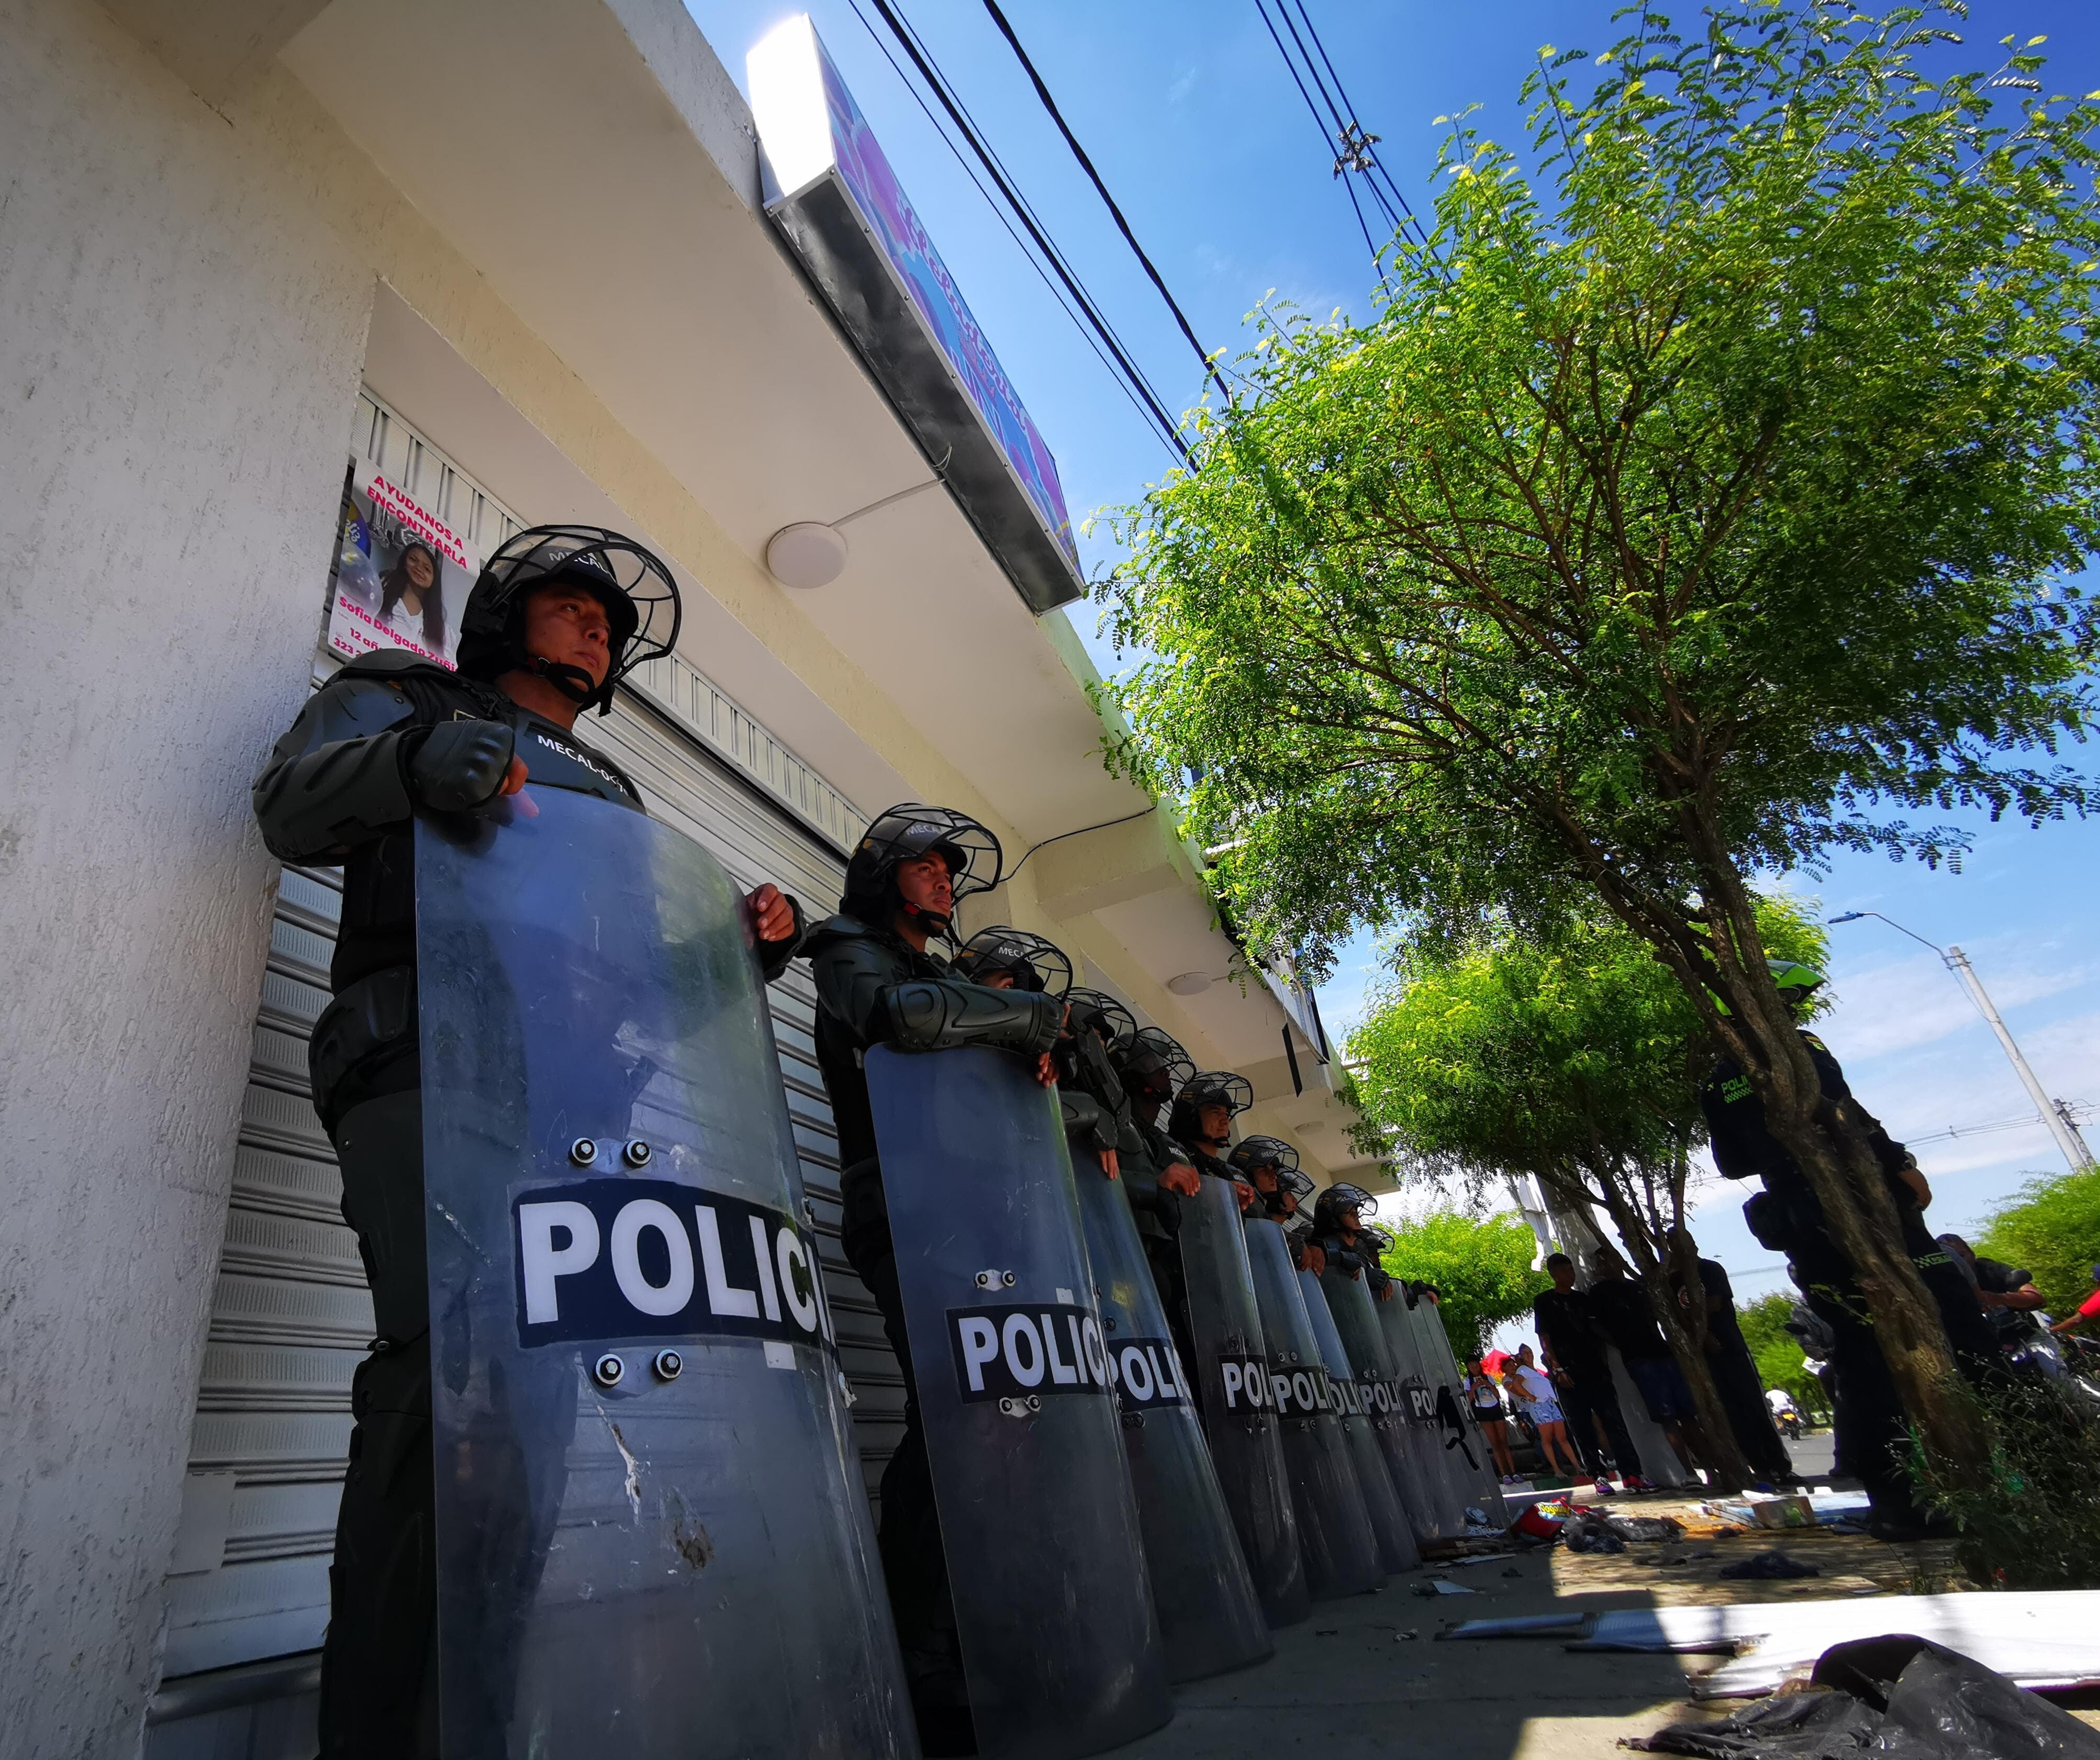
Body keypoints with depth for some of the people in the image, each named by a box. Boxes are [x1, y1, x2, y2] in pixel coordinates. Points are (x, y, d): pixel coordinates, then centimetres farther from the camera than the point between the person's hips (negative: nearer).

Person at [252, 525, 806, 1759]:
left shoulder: (614, 792, 35)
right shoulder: (403, 698, 24)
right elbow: (293, 804, 5)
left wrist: (752, 948, 5)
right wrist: (416, 759, -17)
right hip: (430, 1064, -4)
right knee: (446, 1357, -21)